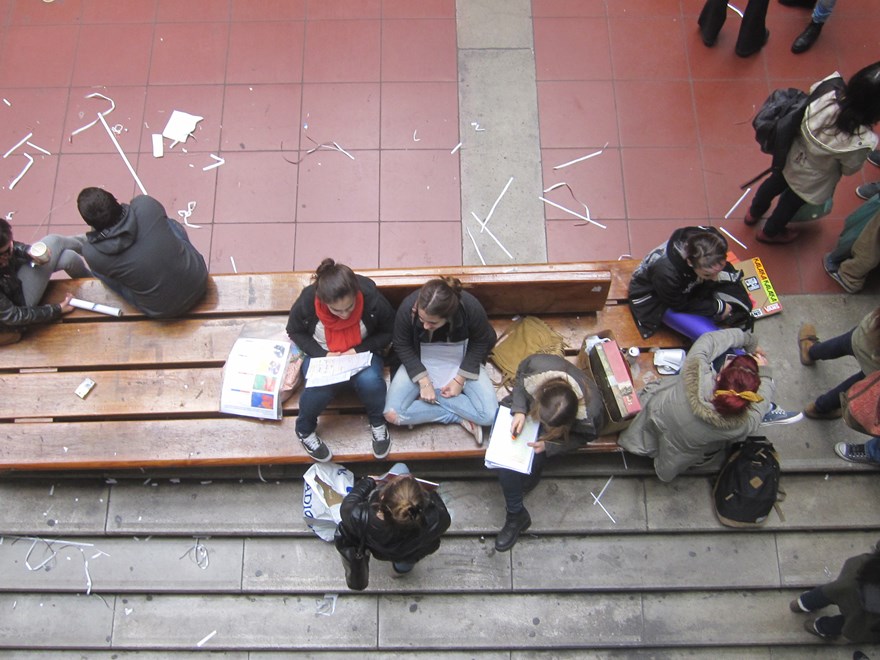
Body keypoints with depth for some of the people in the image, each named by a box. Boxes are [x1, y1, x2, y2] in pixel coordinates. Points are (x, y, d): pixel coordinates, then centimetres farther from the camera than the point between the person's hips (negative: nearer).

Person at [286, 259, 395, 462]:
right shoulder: (306, 302, -25)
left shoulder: (372, 299, -26)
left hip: (361, 353, 0)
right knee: (319, 388, -32)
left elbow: (388, 332, -7)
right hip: (321, 355, 0)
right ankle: (304, 429, 0)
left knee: (370, 381, -33)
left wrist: (358, 350, -22)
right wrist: (322, 354, -19)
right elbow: (295, 332, -3)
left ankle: (378, 423, -3)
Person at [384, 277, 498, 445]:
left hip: (461, 360, -1)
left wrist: (460, 379, -17)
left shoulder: (472, 308, -31)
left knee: (489, 415, -21)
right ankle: (461, 417, -8)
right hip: (419, 362, 1)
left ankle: (432, 396, -3)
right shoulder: (407, 307, -30)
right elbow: (402, 346, -13)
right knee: (393, 414, -20)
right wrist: (423, 382, -21)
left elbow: (481, 342, -11)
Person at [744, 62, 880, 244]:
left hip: (789, 156, 3)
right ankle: (770, 232, 58)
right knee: (791, 204, 29)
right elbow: (849, 169, -16)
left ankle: (753, 213, 63)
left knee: (774, 183, 35)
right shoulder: (859, 142, -38)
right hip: (810, 184, -3)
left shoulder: (827, 93, -32)